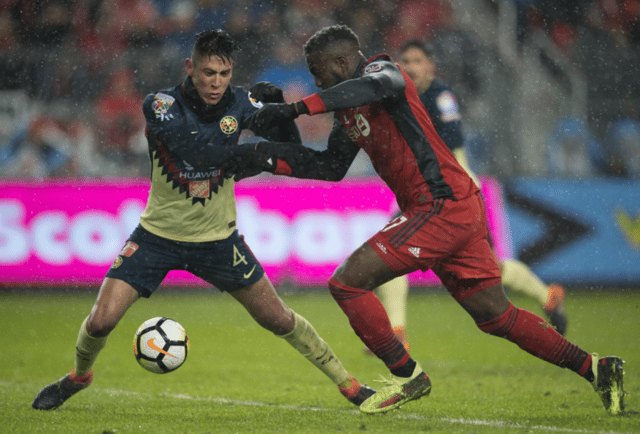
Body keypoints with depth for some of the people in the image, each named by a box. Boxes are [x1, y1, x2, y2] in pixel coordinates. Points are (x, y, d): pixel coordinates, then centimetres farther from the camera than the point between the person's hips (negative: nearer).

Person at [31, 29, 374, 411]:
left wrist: (278, 106, -24)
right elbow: (192, 147, -34)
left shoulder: (238, 103, -9)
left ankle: (348, 384, 22)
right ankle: (79, 376, 21)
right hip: (158, 236, -2)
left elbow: (291, 147, -8)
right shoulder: (160, 105, -18)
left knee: (278, 319, 6)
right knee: (100, 321, -11)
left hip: (218, 240, 2)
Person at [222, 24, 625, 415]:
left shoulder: (381, 69, -7)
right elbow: (330, 166, 26)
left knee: (347, 282, -11)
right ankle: (594, 368, 16)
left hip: (444, 205, -10)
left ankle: (407, 374, -1)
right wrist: (266, 159, 17)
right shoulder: (350, 109, 20)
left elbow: (377, 85, -33)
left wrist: (294, 108, -36)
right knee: (496, 316, 12)